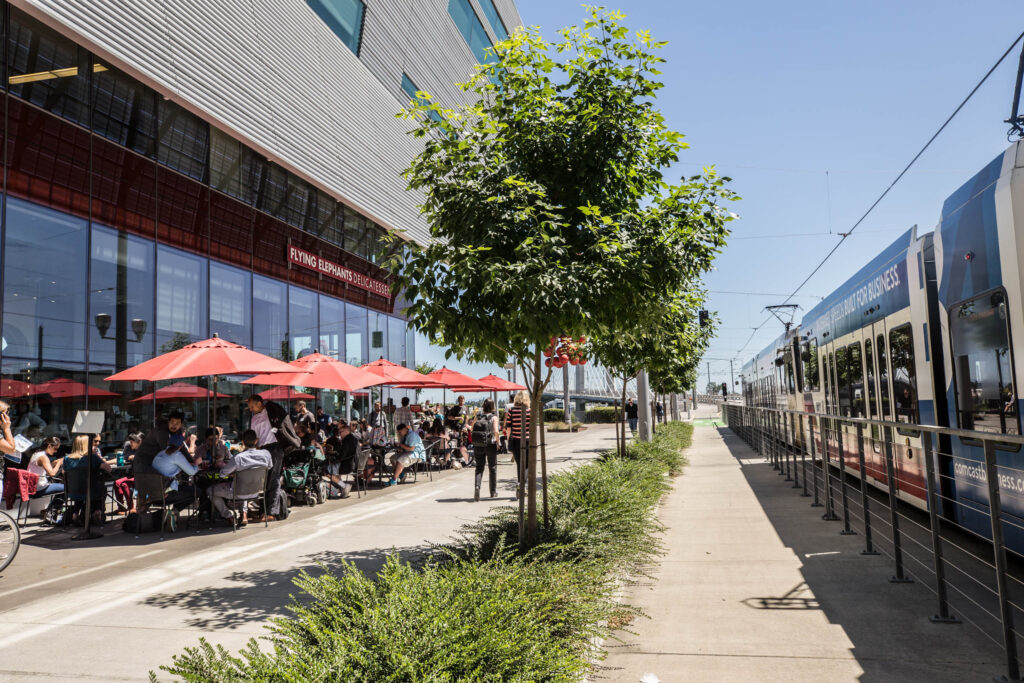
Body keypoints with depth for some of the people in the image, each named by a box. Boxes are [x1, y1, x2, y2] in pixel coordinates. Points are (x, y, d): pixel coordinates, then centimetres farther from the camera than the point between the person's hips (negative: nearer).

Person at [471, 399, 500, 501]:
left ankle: (477, 486, -17)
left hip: (478, 445, 2)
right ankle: (493, 491, 22)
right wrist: (497, 442, -4)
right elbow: (496, 431, -17)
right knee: (492, 467, 13)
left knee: (479, 467, 9)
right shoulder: (494, 417, -5)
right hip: (490, 445, -2)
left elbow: (472, 429, 3)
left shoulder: (477, 417, 6)